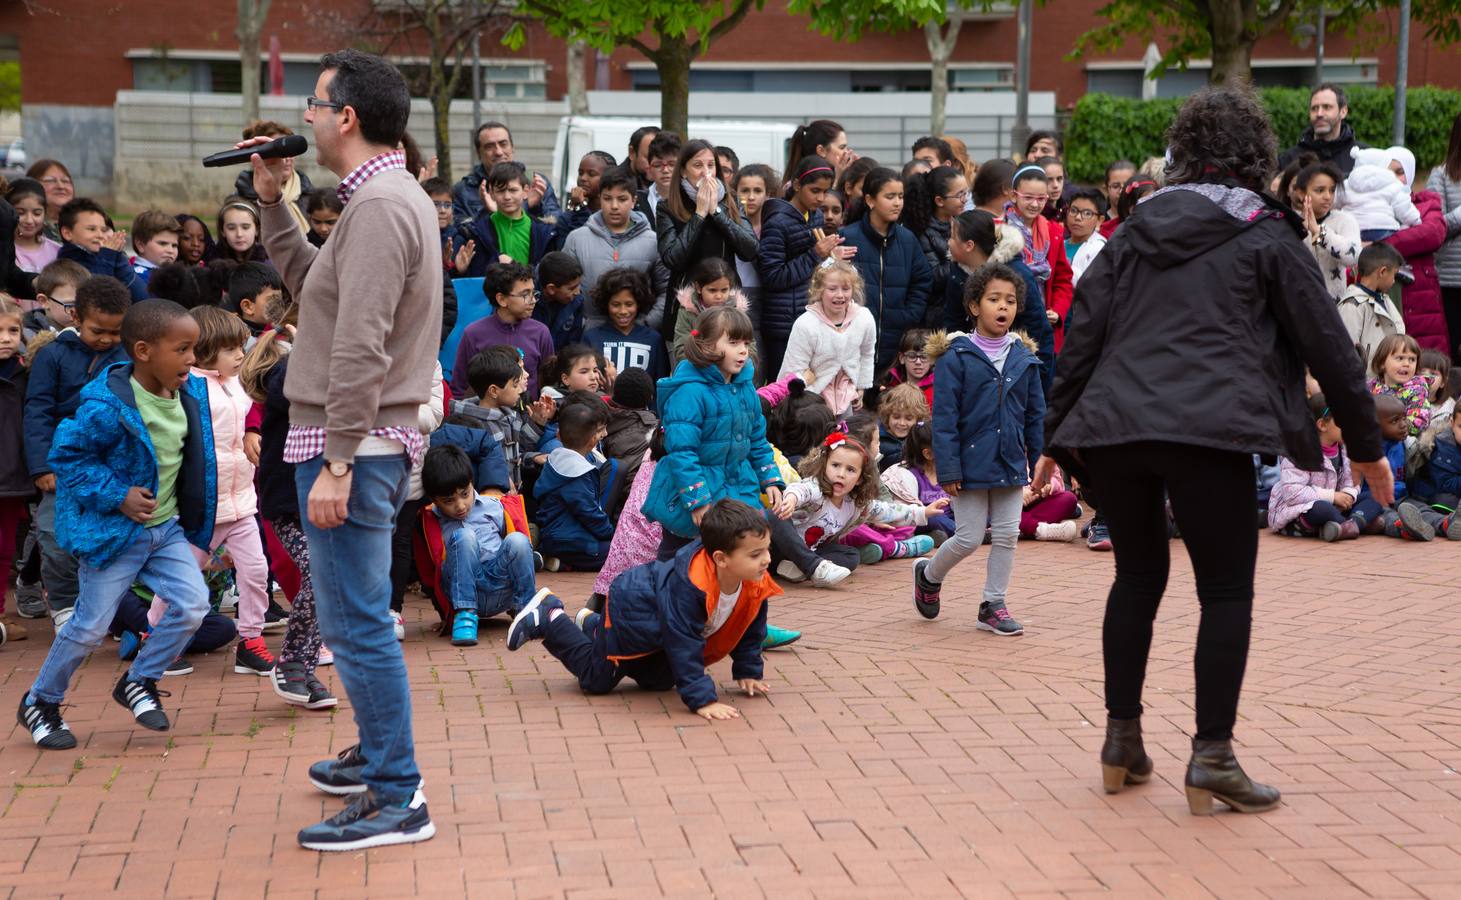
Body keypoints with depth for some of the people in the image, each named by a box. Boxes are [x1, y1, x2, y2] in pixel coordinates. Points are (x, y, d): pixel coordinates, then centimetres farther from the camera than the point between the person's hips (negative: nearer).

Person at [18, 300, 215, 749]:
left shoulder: (190, 394, -2)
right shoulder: (108, 407, -24)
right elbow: (67, 456, -16)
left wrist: (196, 522, 13)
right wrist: (117, 496, -23)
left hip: (167, 527, 6)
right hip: (115, 532, -6)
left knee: (192, 604, -7)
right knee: (91, 625, 1)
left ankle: (139, 682, 16)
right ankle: (39, 702, 23)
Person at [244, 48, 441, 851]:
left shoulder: (379, 207, -17)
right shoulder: (387, 197, 16)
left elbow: (361, 347, -23)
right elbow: (306, 282, 24)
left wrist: (336, 462, -24)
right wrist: (272, 201, 18)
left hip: (355, 445, -10)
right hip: (369, 442, 10)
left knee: (356, 622, -7)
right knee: (354, 615, 20)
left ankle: (397, 800, -2)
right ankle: (379, 754, 33)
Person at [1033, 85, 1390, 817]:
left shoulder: (1135, 230, 18)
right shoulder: (1265, 236, 8)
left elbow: (1081, 334, 14)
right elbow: (1325, 343, 9)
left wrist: (1056, 436, 19)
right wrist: (1365, 446, 16)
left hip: (1111, 426, 5)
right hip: (1205, 430, -4)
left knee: (1137, 576, 19)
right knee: (1226, 590, 5)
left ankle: (1122, 741, 22)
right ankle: (1211, 758, 2)